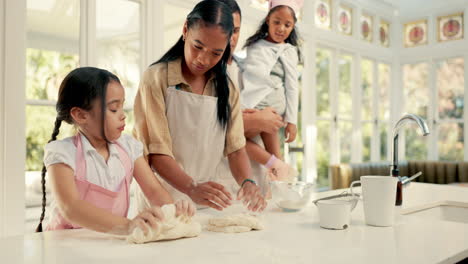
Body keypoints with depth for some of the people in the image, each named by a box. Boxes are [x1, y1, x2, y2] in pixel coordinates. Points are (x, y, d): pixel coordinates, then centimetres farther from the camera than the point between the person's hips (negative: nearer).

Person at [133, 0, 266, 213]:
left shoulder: (226, 88, 8)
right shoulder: (156, 78, -7)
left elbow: (235, 146, 2)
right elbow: (155, 151, -13)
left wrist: (247, 182, -17)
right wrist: (192, 188, -28)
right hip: (162, 202, -2)